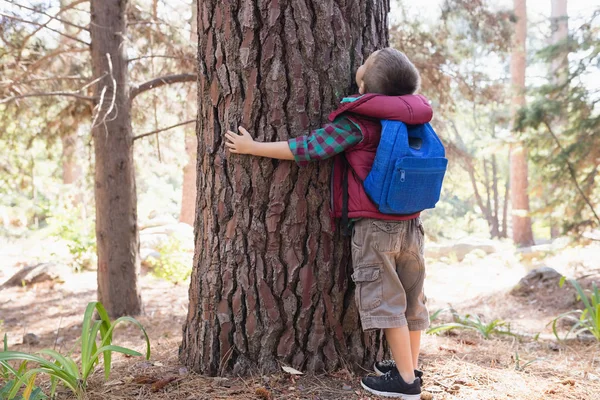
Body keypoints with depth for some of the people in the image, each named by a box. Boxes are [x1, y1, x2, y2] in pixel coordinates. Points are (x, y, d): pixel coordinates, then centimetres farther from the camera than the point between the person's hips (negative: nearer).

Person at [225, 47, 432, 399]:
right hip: (411, 222, 7)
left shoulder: (358, 121, -13)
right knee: (411, 297, 13)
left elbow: (309, 148, -10)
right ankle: (410, 367, 23)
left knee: (384, 299, 0)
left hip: (375, 225, -6)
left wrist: (253, 147, -1)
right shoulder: (412, 117, 4)